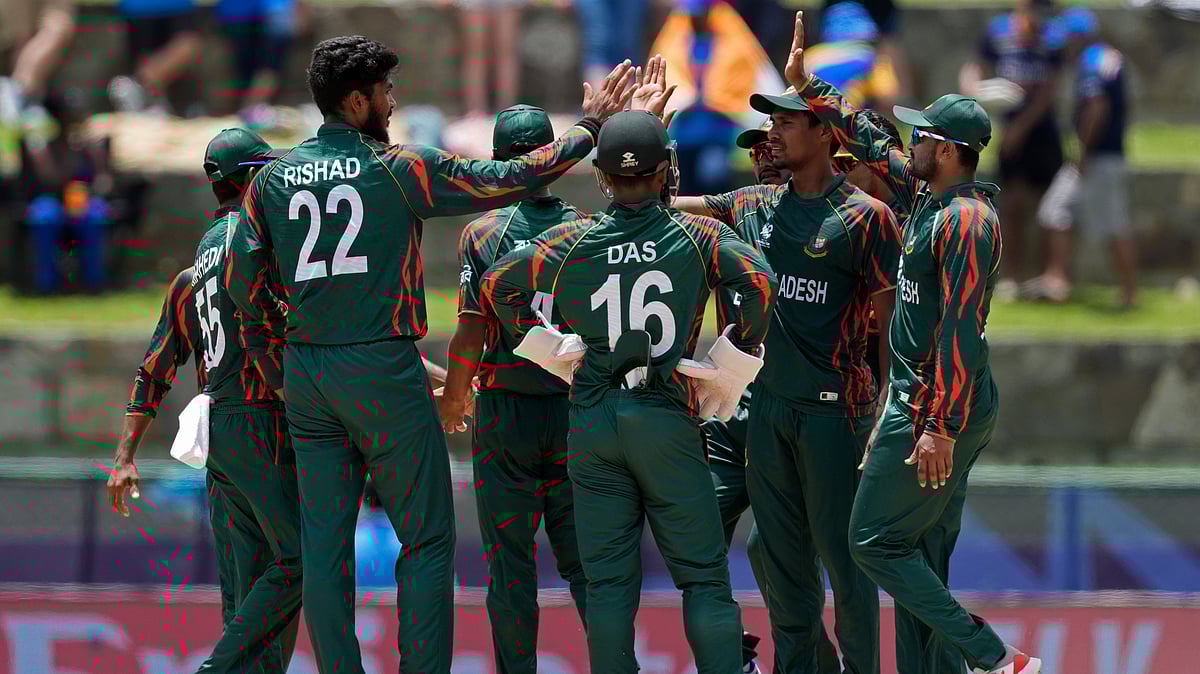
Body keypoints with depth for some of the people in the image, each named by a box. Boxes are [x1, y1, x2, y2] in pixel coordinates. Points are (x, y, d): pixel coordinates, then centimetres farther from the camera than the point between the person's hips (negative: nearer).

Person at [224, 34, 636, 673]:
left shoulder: (272, 179, 6)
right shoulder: (400, 169, -6)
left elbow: (243, 284, 6)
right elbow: (513, 179, -2)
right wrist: (590, 124, 8)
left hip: (305, 375, 5)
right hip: (384, 369, -5)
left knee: (324, 545, 7)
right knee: (427, 541, 1)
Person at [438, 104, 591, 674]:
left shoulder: (483, 233, -7)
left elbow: (470, 333, -9)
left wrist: (452, 400, 6)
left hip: (505, 413, -2)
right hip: (576, 408, 2)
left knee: (510, 564, 4)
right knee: (582, 557, 9)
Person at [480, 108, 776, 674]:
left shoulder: (574, 241, 3)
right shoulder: (696, 236, -2)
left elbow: (497, 283, 4)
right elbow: (759, 282, -16)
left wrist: (546, 349, 10)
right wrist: (731, 365, -5)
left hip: (591, 421, 2)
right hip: (668, 418, -2)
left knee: (608, 583, 5)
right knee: (704, 578, 2)